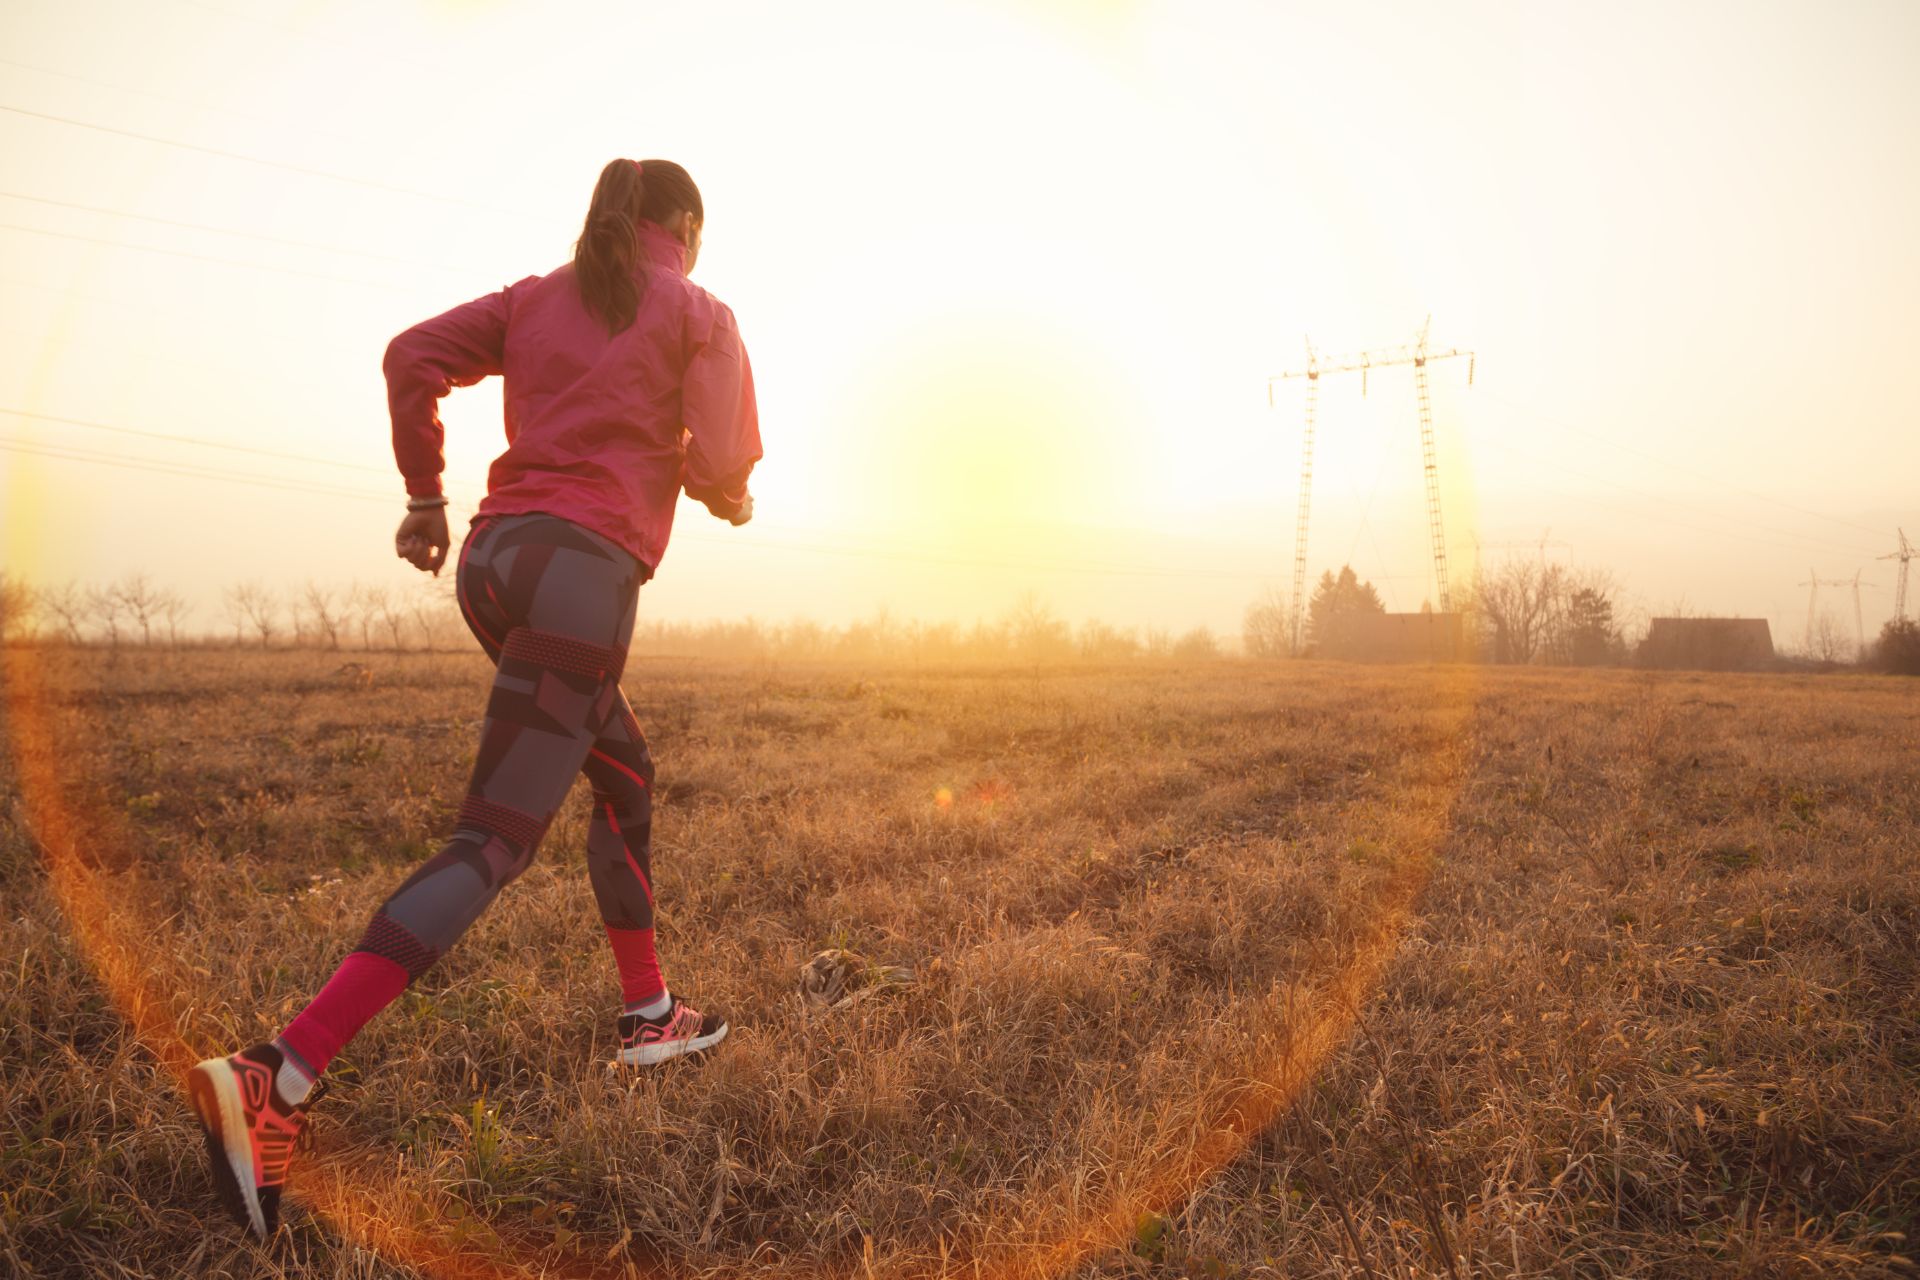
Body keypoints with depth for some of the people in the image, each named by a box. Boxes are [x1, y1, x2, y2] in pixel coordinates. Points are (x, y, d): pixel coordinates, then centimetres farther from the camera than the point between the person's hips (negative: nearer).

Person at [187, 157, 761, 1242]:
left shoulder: (538, 297, 20)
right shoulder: (701, 315, 7)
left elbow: (414, 357, 8)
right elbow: (722, 471, -5)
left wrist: (425, 496, 14)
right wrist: (729, 498, 18)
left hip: (497, 554, 7)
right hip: (586, 570, -7)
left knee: (627, 775, 23)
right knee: (493, 846, -10)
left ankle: (649, 1014, 29)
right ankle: (279, 1080, -20)